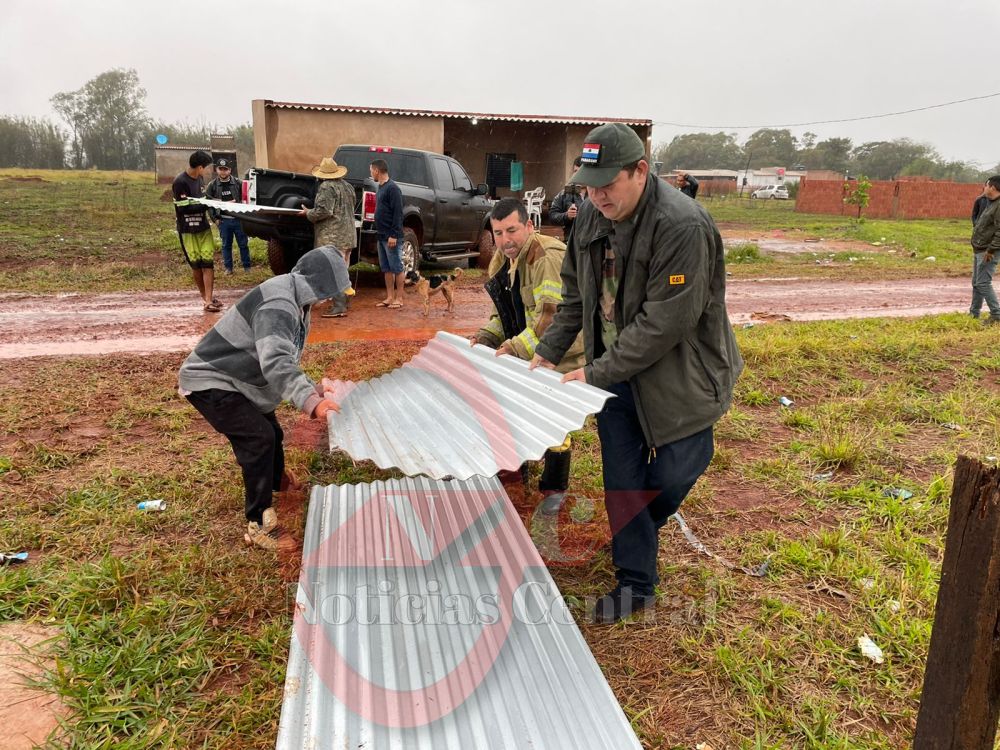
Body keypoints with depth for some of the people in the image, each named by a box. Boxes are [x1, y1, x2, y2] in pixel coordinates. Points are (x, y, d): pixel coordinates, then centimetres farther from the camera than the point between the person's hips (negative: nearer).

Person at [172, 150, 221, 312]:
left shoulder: (200, 178, 7)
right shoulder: (180, 182, -16)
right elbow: (184, 208, -20)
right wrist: (207, 205, -19)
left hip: (204, 227, 6)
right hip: (188, 230, -5)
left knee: (208, 262, -5)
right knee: (196, 264, 3)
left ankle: (209, 300, -5)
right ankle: (206, 297, 16)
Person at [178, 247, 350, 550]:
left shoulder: (295, 304, 6)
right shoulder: (278, 305, -29)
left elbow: (284, 361, 16)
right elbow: (276, 362, -45)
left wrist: (310, 388, 6)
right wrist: (309, 401, -56)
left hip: (232, 379, 11)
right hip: (208, 382, -10)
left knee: (271, 434, 16)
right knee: (259, 437, -19)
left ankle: (275, 498, 38)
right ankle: (259, 526, -8)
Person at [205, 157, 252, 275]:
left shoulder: (238, 183, 0)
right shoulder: (212, 185, 3)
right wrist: (215, 219, -1)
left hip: (239, 218, -1)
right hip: (223, 220, 1)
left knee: (243, 244, 5)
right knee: (226, 245, 8)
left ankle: (247, 266, 16)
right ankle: (228, 268, 17)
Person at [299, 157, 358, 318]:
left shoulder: (326, 187, -12)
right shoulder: (348, 186, 15)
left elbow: (323, 211, -21)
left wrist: (308, 213, -5)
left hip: (332, 237, -9)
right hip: (348, 236, 9)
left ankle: (339, 307, -11)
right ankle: (342, 303, 22)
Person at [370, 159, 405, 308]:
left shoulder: (392, 188, -12)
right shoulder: (381, 188, 16)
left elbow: (398, 213, -18)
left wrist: (394, 235, -22)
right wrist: (381, 233, 15)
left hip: (392, 237, -9)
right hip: (382, 237, 9)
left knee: (397, 268, -2)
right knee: (386, 268, 11)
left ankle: (399, 299, 4)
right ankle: (390, 297, 17)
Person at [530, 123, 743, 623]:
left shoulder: (684, 227, -25)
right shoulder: (591, 216, -2)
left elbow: (665, 323, -27)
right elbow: (575, 295, 9)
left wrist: (596, 374, -24)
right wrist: (548, 353, 0)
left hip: (676, 374, -5)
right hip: (613, 369, 6)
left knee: (671, 474, 4)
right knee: (621, 480, 9)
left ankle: (637, 535, 39)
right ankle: (635, 583, 25)